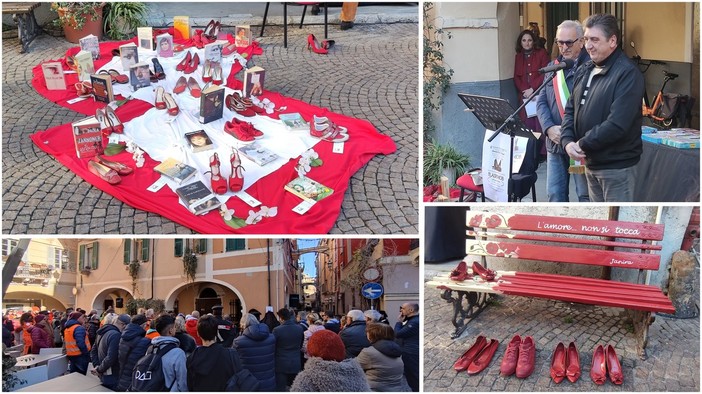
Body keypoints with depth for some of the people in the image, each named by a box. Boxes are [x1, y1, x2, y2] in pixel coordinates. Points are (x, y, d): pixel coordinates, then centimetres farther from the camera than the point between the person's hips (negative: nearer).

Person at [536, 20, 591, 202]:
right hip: (555, 142, 6)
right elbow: (541, 102, 9)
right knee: (555, 194, 12)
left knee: (586, 195, 4)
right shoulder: (552, 67, 13)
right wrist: (549, 128, -8)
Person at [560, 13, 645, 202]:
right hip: (591, 162, 8)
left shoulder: (627, 73, -17)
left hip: (616, 166, -8)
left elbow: (617, 124, -25)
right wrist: (567, 141, -8)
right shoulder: (584, 71, 10)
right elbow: (570, 110, 11)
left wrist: (582, 144, -16)